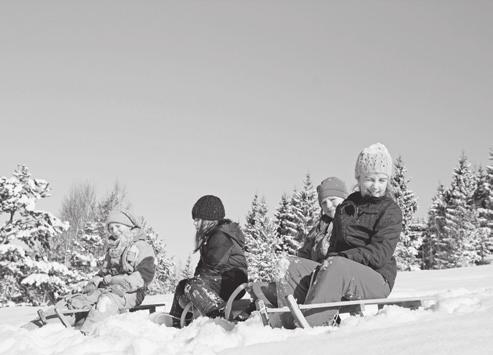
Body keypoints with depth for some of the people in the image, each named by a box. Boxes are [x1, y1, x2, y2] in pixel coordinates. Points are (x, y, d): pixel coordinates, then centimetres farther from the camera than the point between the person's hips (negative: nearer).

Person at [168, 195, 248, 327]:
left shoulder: (221, 236, -15)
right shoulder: (210, 235, 20)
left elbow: (213, 266, -21)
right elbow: (203, 263, 19)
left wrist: (196, 278, -10)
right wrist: (196, 278, 2)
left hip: (231, 283, -11)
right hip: (219, 281, 11)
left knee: (193, 286, -32)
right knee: (182, 284, 22)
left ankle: (220, 314, -49)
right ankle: (175, 322, 38)